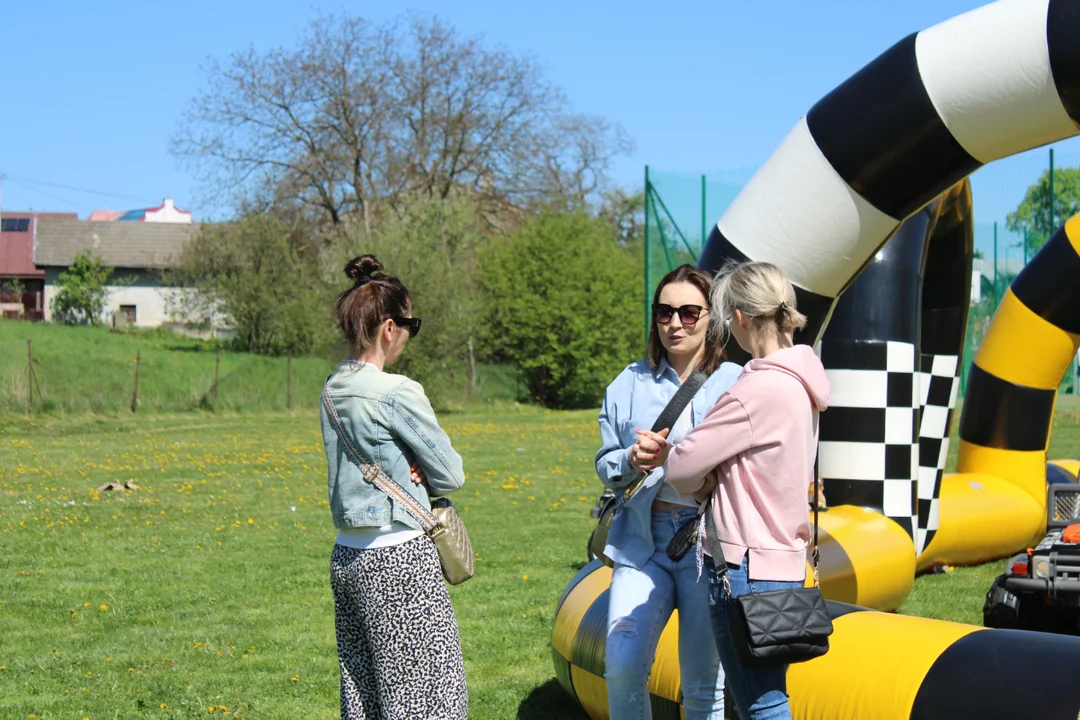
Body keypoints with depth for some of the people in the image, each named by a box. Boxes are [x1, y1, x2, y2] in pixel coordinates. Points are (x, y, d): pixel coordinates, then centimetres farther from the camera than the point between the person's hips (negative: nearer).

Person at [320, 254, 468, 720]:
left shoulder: (334, 389, 8)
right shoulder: (397, 394, -15)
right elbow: (452, 475, -8)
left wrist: (406, 471, -2)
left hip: (347, 557, 8)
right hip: (398, 560, -8)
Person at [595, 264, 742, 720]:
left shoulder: (736, 384, 2)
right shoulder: (631, 384, 11)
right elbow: (605, 465, 14)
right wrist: (631, 460, -8)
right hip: (642, 539, 2)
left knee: (702, 683, 4)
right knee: (621, 668, -13)